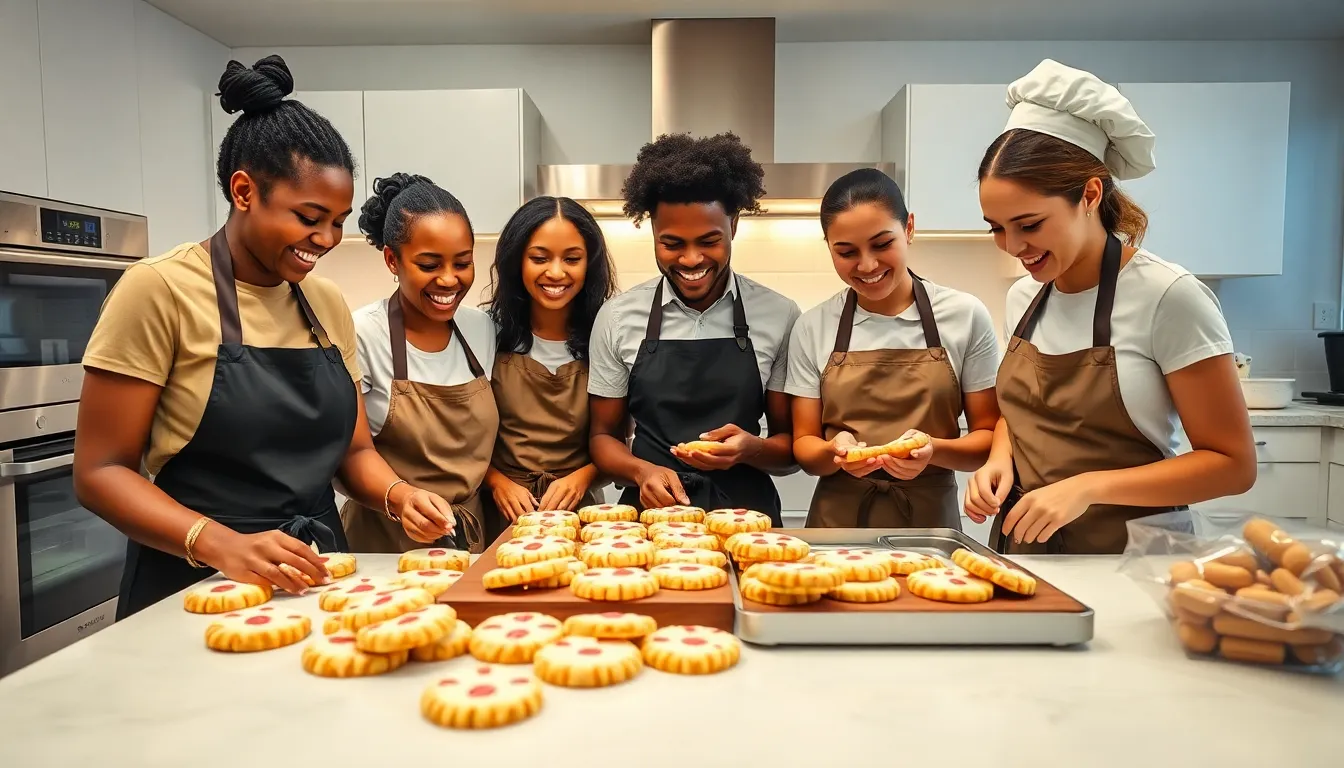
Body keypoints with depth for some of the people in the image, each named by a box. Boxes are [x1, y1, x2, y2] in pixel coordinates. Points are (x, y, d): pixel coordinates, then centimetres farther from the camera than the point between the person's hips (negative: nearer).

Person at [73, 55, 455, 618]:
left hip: (313, 580, 4)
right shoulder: (159, 291, -8)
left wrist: (398, 494, -8)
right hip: (194, 588, -3)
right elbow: (99, 471, -8)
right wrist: (220, 544, -22)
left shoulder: (328, 305, 7)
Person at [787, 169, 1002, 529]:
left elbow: (989, 436, 3)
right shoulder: (813, 328, 2)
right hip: (837, 523, 1)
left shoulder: (965, 316, 0)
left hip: (931, 520, 0)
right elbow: (804, 445, 5)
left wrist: (933, 450, -16)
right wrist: (835, 451, -16)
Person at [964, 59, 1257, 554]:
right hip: (1023, 544, 5)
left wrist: (1088, 486, -23)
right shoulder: (1023, 296, 1)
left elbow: (1233, 463, -12)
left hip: (1127, 552, -5)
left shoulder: (1168, 297, -15)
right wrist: (1000, 458, -5)